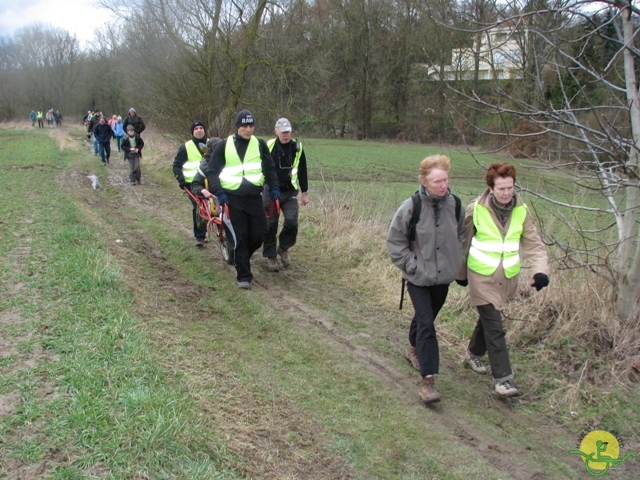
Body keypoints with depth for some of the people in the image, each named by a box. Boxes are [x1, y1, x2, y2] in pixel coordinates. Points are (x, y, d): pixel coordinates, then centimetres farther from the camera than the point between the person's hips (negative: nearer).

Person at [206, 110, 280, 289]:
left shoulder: (260, 145, 5)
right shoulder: (224, 146, 0)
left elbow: (269, 168, 12)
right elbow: (212, 171, 2)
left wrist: (274, 188, 0)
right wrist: (218, 192, -9)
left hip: (254, 197, 2)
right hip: (232, 198, -2)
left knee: (259, 234, 1)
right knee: (240, 237, -2)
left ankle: (241, 259, 30)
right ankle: (243, 276, 6)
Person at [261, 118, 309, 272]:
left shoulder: (297, 147, 0)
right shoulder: (268, 146, -5)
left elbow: (302, 171, 10)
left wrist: (304, 192, 11)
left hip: (290, 193, 1)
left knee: (292, 222, -13)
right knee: (270, 226, 2)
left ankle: (284, 248, 14)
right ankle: (271, 256, 18)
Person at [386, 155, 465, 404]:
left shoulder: (455, 205, -5)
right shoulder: (410, 208, -18)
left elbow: (460, 236, 12)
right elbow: (395, 241, -8)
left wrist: (458, 263, 7)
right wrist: (411, 265, -11)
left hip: (444, 275, 4)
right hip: (418, 277, -4)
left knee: (426, 318, 21)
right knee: (426, 323, -10)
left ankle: (414, 349, 48)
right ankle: (427, 379, -7)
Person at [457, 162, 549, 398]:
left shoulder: (521, 211, -4)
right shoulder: (476, 210, -13)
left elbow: (533, 243, -6)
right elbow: (464, 243, -1)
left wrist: (540, 270, -22)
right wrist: (461, 272, 8)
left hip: (507, 278, 4)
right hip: (482, 277, -4)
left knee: (488, 319, 20)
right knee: (494, 327, -8)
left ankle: (474, 353, 45)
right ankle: (502, 378, -4)